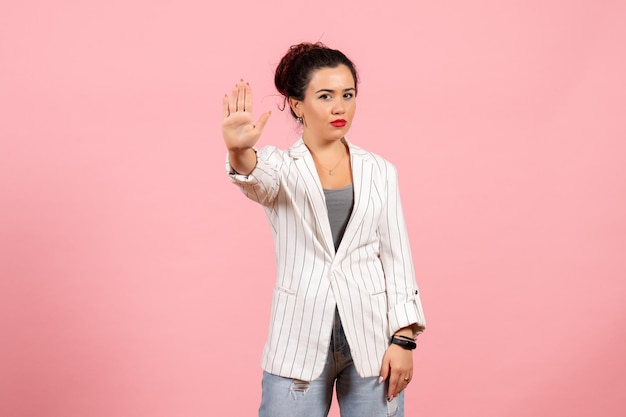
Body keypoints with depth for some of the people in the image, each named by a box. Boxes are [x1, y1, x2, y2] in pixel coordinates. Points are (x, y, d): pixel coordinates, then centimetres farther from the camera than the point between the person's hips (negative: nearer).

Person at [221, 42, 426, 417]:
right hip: (300, 340, -1)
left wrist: (403, 338, -3)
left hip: (371, 338, 2)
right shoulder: (280, 166, 1)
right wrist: (240, 153, -46)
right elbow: (256, 181, -23)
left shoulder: (379, 171, 7)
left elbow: (397, 257, 5)